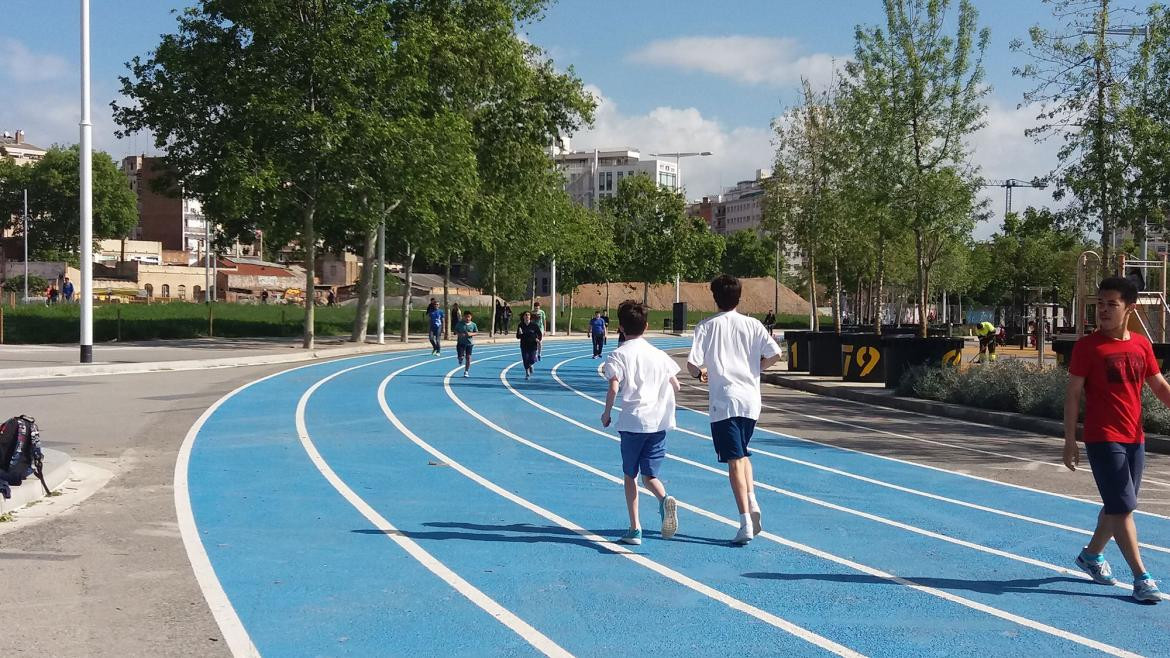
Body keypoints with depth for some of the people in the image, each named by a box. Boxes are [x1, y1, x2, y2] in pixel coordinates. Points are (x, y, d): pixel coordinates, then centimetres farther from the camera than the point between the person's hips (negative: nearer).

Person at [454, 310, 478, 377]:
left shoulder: (473, 325, -1)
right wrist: (459, 334, -16)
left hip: (469, 343, 1)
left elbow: (476, 332, 6)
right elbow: (456, 331, 3)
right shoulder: (460, 324, -4)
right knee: (460, 356, -10)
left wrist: (471, 334, -14)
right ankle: (461, 358, 31)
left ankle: (466, 371, 12)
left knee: (468, 357, -1)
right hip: (461, 342, -1)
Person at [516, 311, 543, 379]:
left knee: (532, 360, -9)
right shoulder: (520, 325, -2)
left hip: (533, 345, -1)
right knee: (525, 360, -1)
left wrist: (538, 339, -17)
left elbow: (540, 334, 1)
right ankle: (527, 374, 19)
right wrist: (520, 334, -21)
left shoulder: (534, 325, -5)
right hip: (524, 346, 1)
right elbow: (518, 336, 0)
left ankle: (530, 365, 28)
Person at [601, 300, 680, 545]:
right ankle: (665, 500, -23)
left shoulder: (619, 355, -3)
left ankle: (635, 528, 9)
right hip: (660, 421, 3)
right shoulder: (659, 354, 10)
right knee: (649, 475, 9)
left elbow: (614, 388, -15)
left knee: (630, 475, 12)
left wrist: (606, 414, 0)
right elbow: (676, 386, 13)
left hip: (632, 422, -3)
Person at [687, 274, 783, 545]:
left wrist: (699, 373, 13)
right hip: (751, 400, 3)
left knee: (734, 461, -3)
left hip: (723, 402, -3)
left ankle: (746, 523, -8)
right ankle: (752, 502, 4)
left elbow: (692, 364, -10)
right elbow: (775, 354, -3)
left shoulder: (706, 327, -2)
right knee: (743, 453, 23)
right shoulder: (752, 324, 4)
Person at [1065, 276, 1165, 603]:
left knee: (1117, 506, 17)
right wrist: (1070, 441, -9)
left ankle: (1092, 554, 37)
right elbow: (1072, 393, -7)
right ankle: (1141, 577, -1)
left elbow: (1160, 386, 13)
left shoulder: (1141, 345, 5)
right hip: (1102, 439, -6)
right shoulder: (1087, 346, -9)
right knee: (1123, 508, -7)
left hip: (1134, 439, 6)